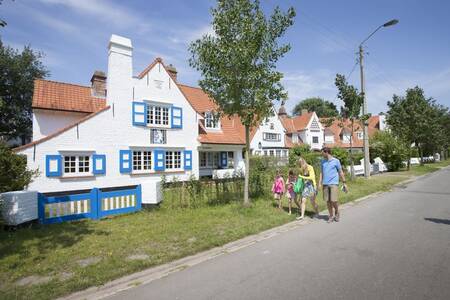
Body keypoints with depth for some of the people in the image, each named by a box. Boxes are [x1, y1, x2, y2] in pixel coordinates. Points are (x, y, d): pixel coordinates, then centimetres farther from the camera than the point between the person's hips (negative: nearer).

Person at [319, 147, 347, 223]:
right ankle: (331, 216, 17)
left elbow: (340, 172, 5)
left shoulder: (336, 161, -1)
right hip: (325, 184, 4)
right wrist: (320, 183, 5)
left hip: (334, 183, -3)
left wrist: (344, 183, 5)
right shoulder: (323, 162, 10)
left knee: (334, 200, -7)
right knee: (328, 201, 4)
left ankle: (336, 212, 21)